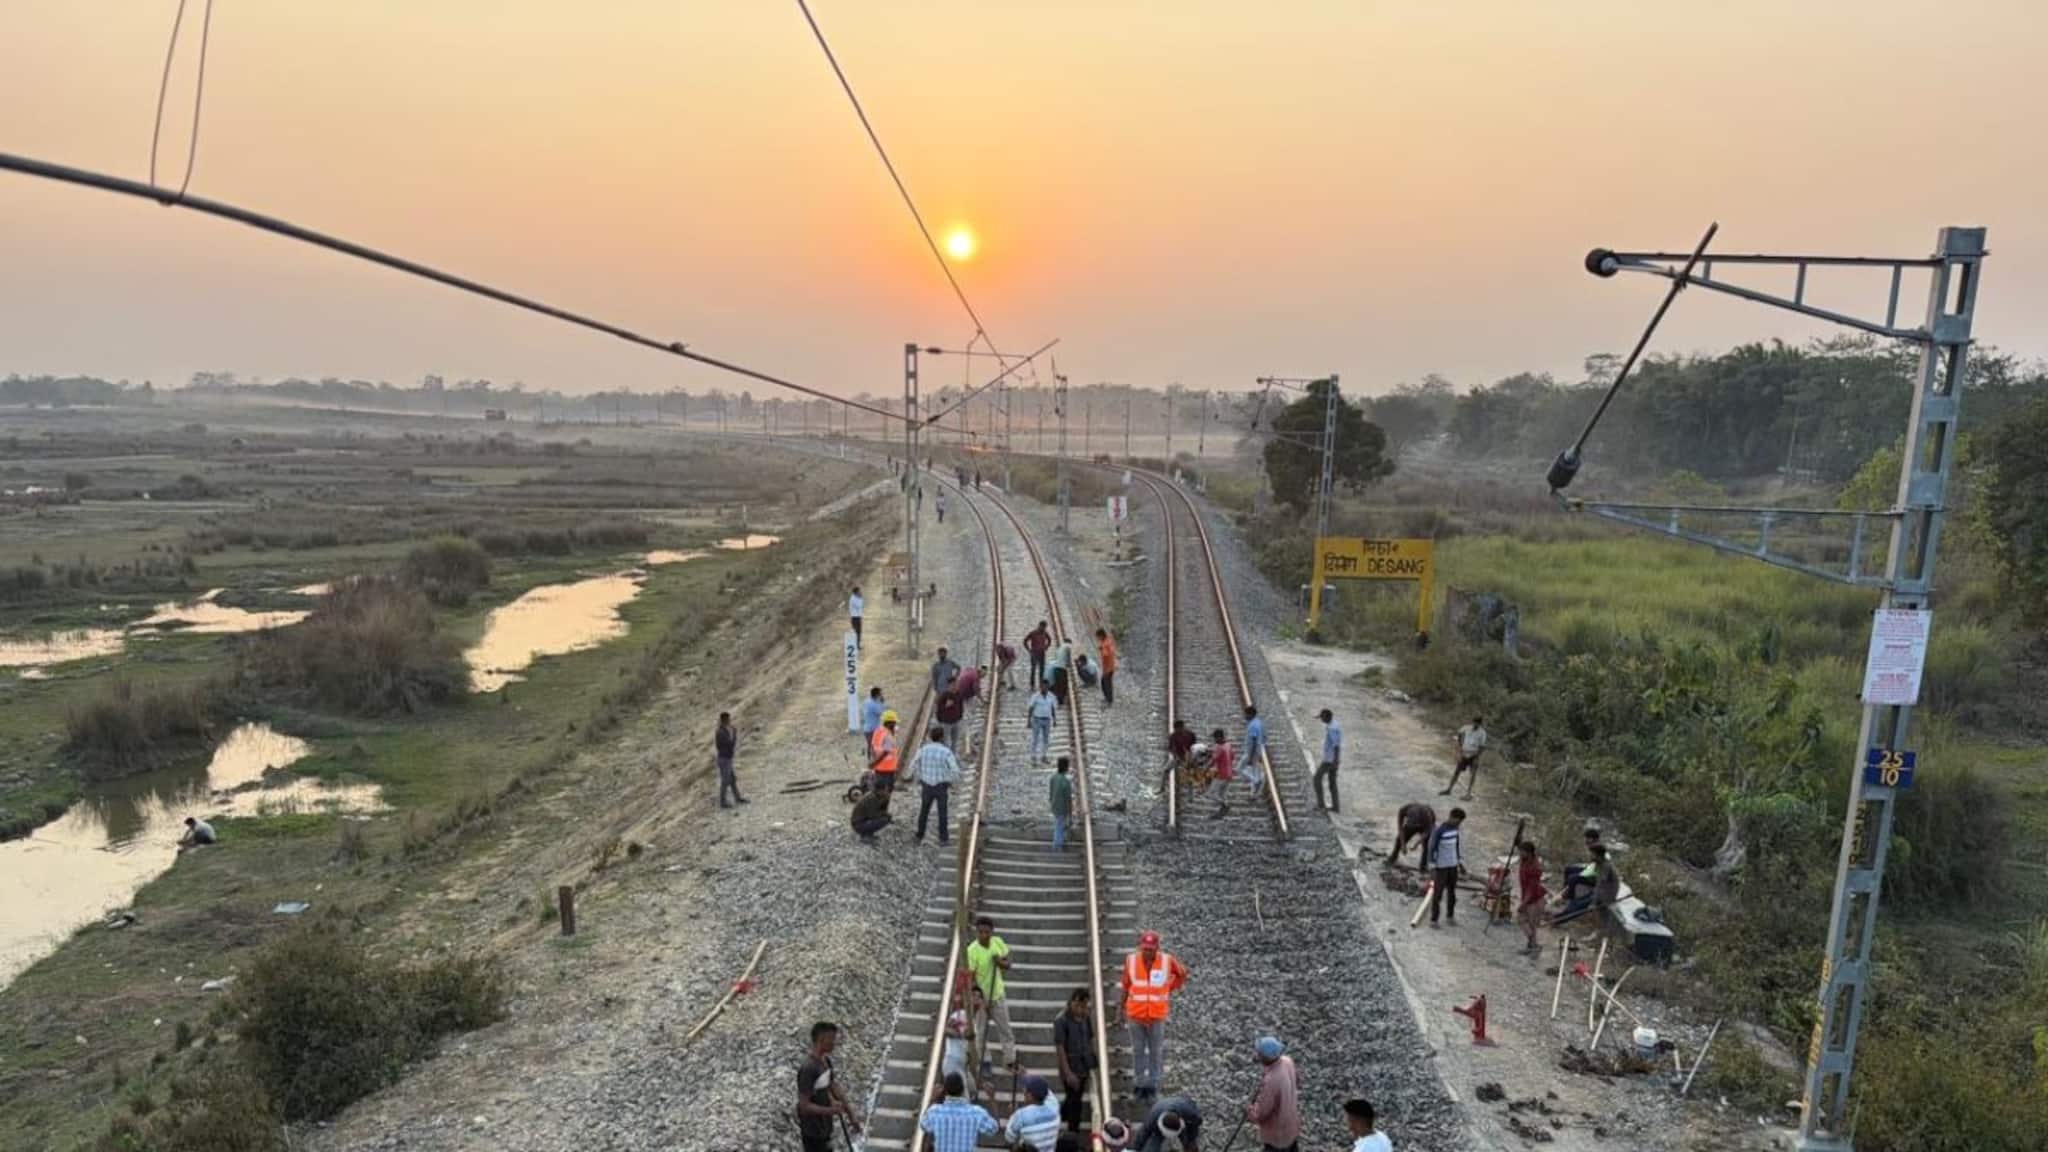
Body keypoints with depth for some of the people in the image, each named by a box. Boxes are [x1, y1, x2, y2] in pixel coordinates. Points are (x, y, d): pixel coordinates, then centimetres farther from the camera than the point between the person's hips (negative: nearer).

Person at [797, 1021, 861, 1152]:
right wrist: (830, 1110, -36)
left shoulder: (826, 1061, 1)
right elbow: (804, 1105, -26)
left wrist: (851, 1115, 9)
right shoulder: (808, 1069, -27)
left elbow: (834, 1087, 10)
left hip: (823, 1127, 9)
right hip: (812, 1131, -9)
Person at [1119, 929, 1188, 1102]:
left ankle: (1153, 1083, 21)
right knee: (1138, 1050, 10)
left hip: (1157, 1015, -1)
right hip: (1135, 1015, 1)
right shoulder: (1131, 960, -9)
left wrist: (1170, 990, 7)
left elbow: (1182, 973, 9)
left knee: (1156, 1051, 8)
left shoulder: (1167, 960, -11)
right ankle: (1139, 1083, 24)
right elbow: (1126, 984, 4)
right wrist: (1122, 1005, 10)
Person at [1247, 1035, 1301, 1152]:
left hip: (1277, 1131, -7)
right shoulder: (1287, 1061, -16)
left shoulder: (1271, 1081, -40)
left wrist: (1249, 1113, -6)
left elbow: (1261, 1113, -29)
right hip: (1291, 1123, 7)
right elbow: (1296, 1082, 6)